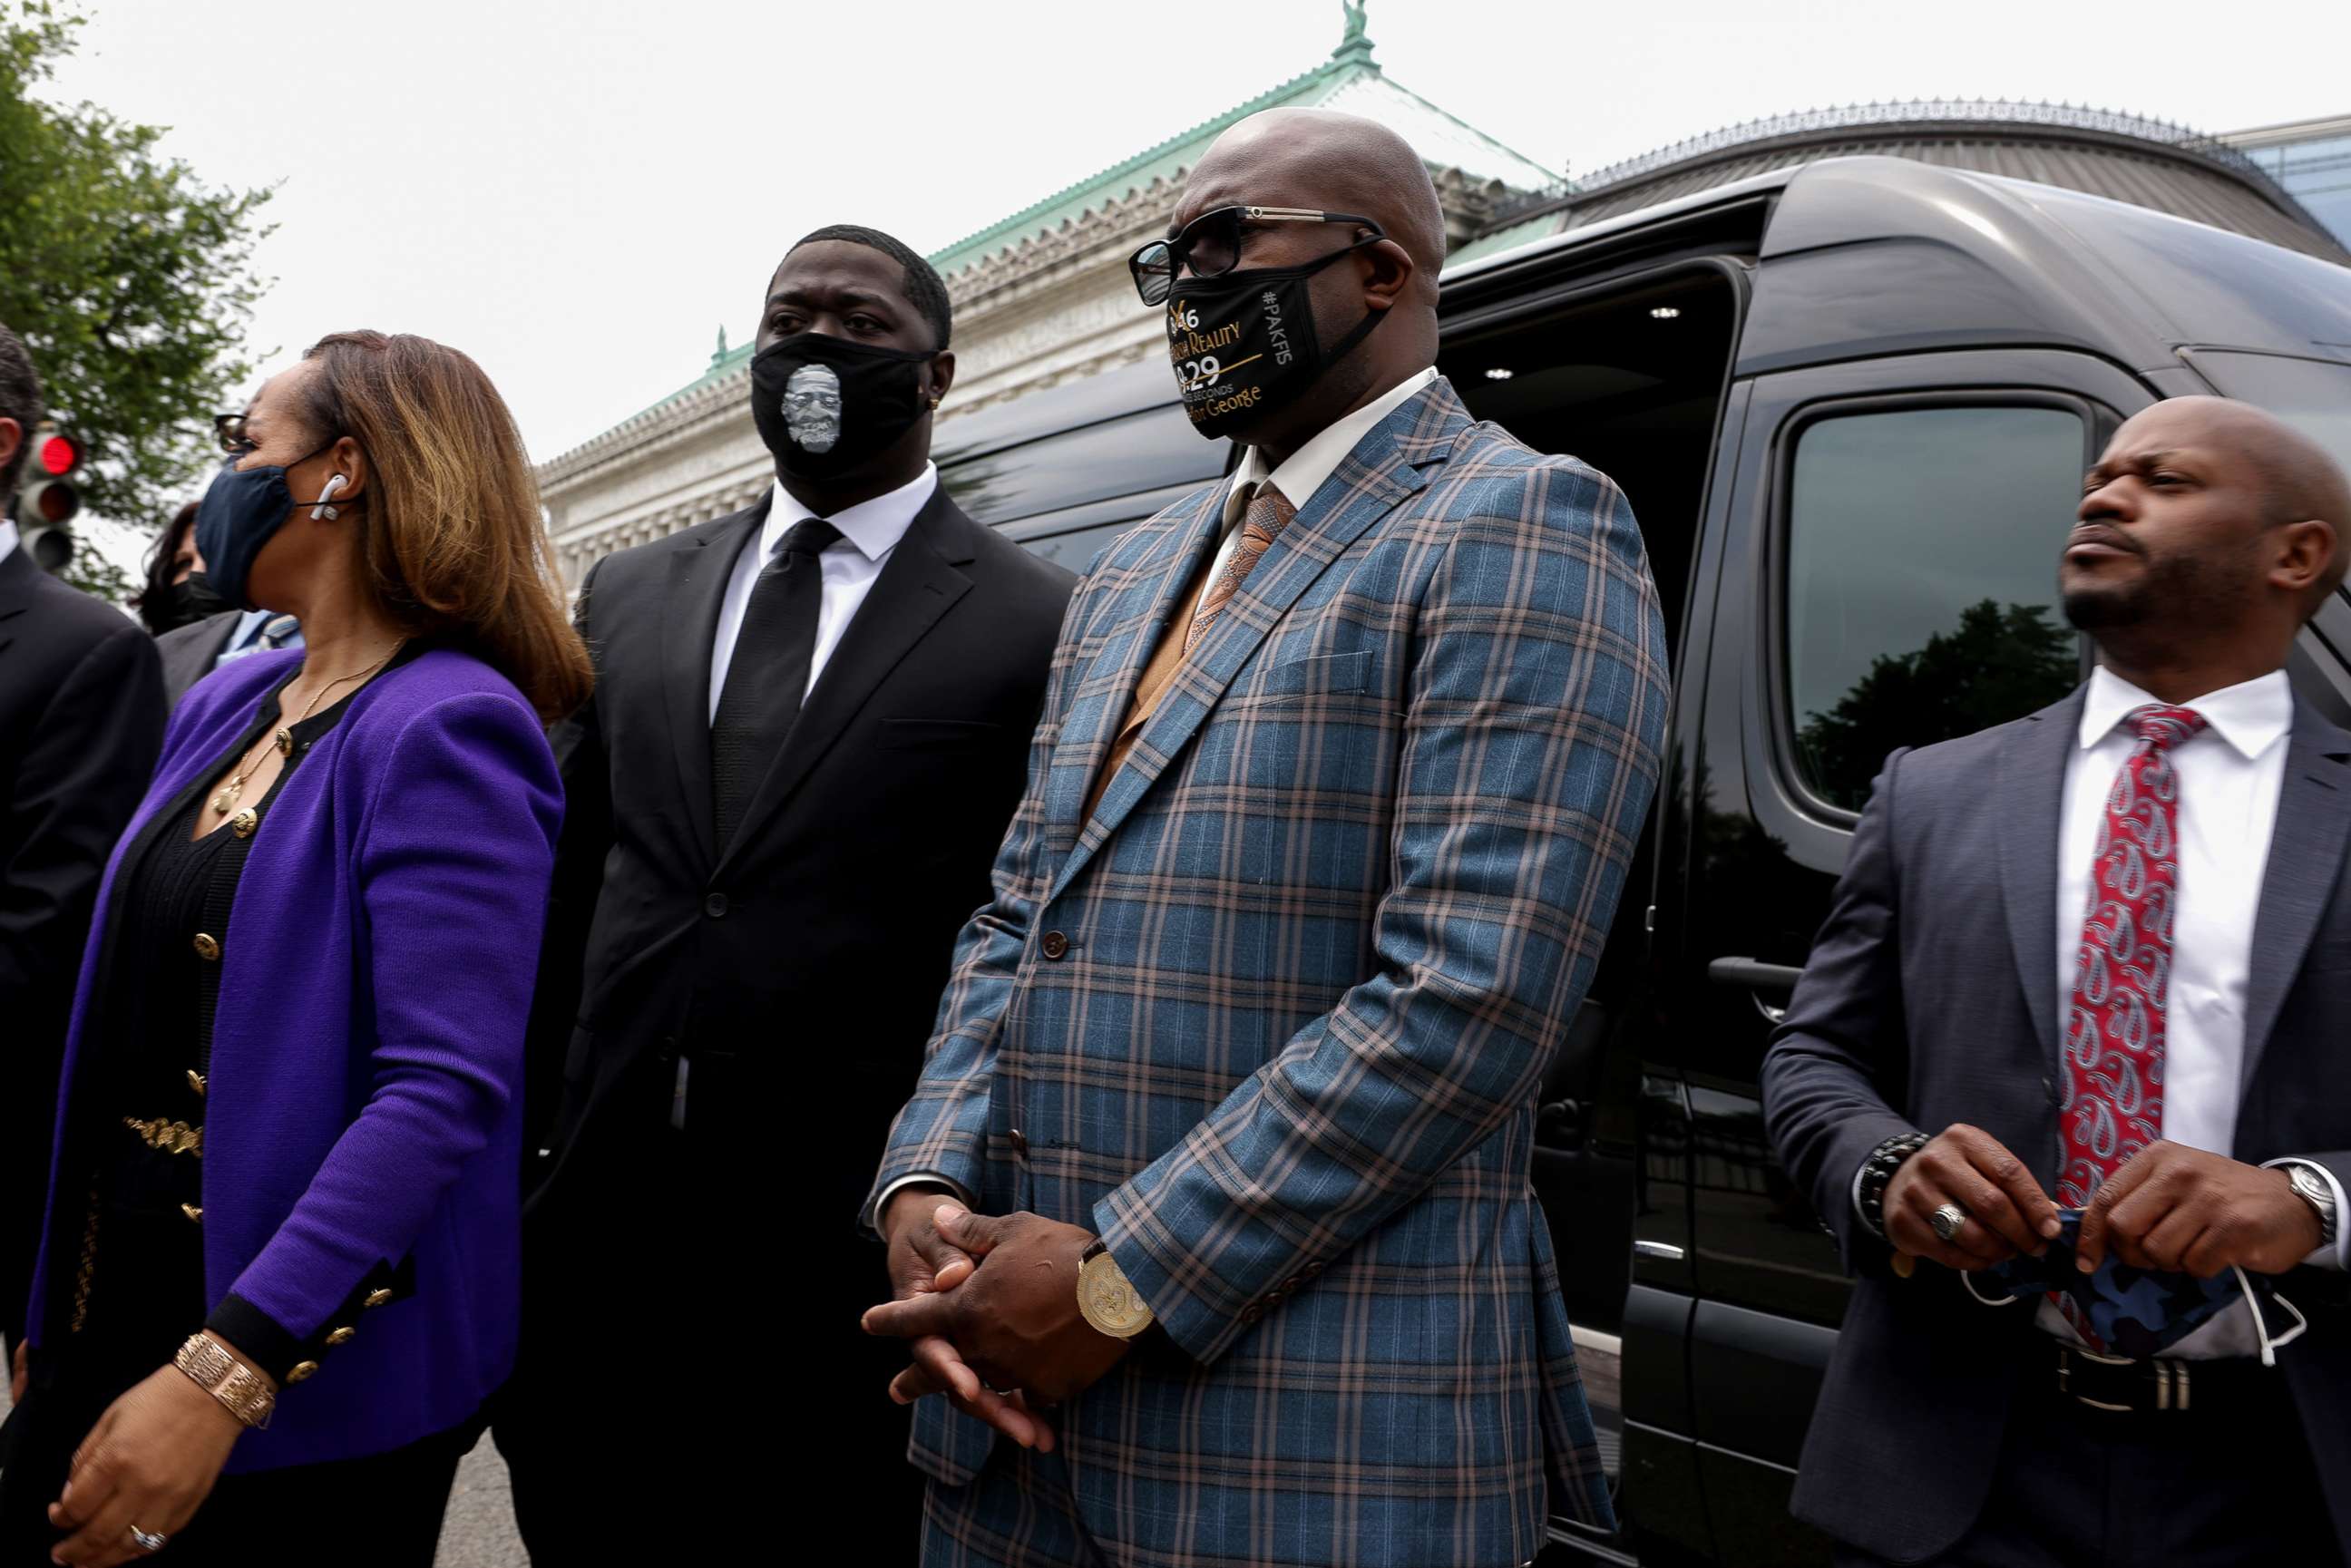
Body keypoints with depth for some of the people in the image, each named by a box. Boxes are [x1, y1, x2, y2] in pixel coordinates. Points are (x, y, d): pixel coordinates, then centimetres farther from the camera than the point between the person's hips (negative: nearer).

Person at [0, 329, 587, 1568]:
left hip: (310, 1372, -7)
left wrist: (224, 1372, -29)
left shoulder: (445, 731, -18)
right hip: (113, 1305, 8)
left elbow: (444, 1089, -25)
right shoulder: (221, 706, 8)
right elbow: (136, 1019, 14)